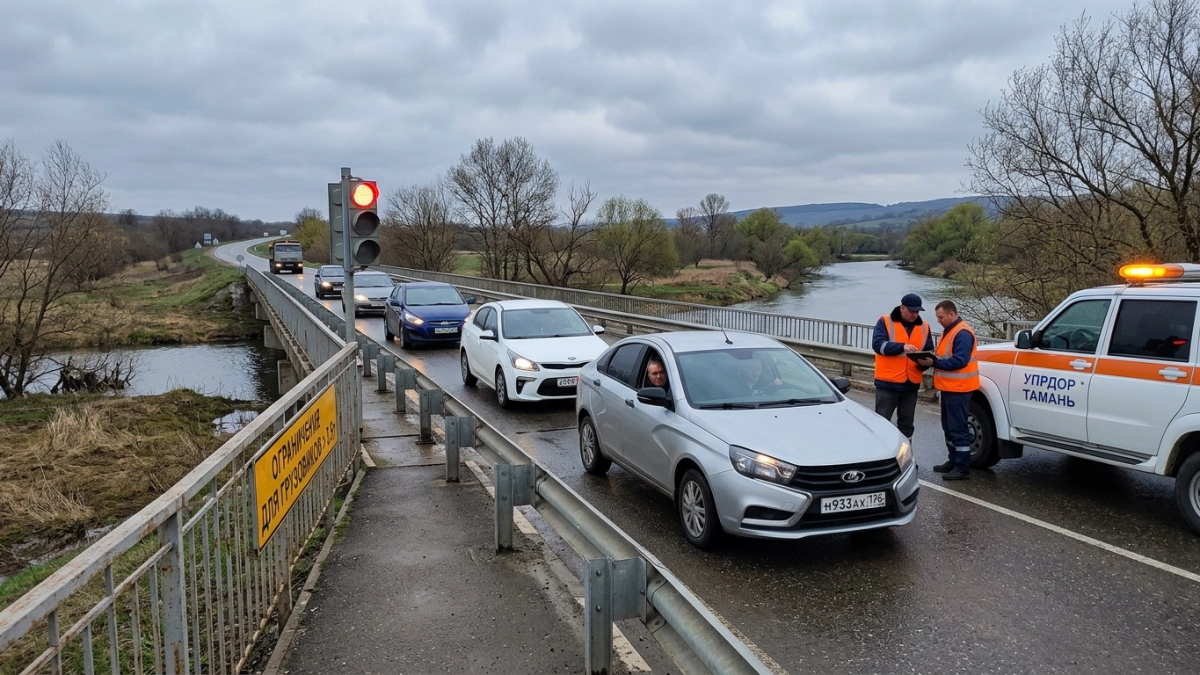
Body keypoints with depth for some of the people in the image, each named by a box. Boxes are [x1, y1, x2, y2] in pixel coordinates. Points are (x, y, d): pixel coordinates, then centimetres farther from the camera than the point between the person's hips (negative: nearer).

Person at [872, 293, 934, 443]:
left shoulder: (924, 327, 9)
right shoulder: (885, 322, -5)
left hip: (911, 384, 5)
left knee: (906, 423, 13)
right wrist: (902, 347, -30)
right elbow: (878, 344, -18)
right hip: (887, 382, -4)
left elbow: (929, 351, 13)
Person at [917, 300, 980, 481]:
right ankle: (953, 461, 26)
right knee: (949, 426, 16)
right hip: (949, 387, 10)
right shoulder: (948, 331, 16)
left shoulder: (962, 333, -17)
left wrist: (934, 363, -25)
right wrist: (931, 360, 1)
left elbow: (960, 360, -25)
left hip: (958, 389, -10)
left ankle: (963, 468, -3)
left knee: (958, 428, -8)